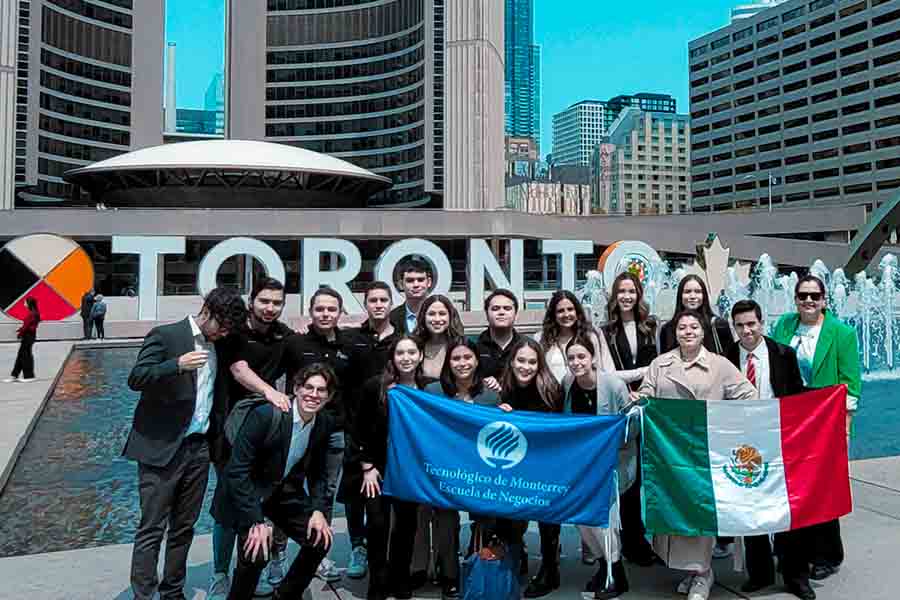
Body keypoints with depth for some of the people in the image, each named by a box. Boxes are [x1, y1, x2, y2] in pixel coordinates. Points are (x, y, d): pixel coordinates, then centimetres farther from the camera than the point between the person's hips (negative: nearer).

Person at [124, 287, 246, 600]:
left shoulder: (218, 346, 12)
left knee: (184, 528, 14)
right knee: (151, 529, -1)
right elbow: (135, 379, -15)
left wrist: (219, 440, 14)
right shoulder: (165, 335, -8)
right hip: (161, 448, -6)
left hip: (199, 448, 6)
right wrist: (178, 365, -29)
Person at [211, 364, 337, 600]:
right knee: (256, 553, -23)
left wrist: (319, 509, -9)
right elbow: (237, 470, -25)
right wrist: (256, 521, -28)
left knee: (320, 540, -1)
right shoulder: (265, 415, -27)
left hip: (286, 491, 6)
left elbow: (319, 472, 6)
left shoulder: (325, 423, -8)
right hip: (247, 492, -6)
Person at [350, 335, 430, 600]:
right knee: (377, 524, -1)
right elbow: (359, 429, -6)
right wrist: (367, 466, -8)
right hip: (377, 466, -1)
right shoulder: (374, 386, -12)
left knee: (406, 524, 11)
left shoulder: (429, 388, -9)